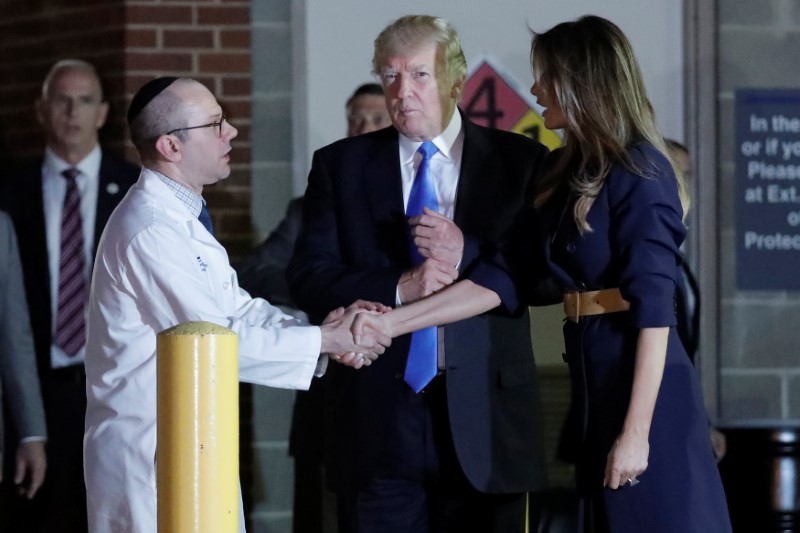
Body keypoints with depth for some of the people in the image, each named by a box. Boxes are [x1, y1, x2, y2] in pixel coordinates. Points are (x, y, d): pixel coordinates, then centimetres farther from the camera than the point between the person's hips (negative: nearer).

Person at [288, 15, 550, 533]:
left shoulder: (520, 161, 5)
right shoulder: (340, 165, 8)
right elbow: (309, 278, 1)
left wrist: (469, 255, -16)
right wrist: (398, 288, -14)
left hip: (486, 417, 0)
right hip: (380, 414, 0)